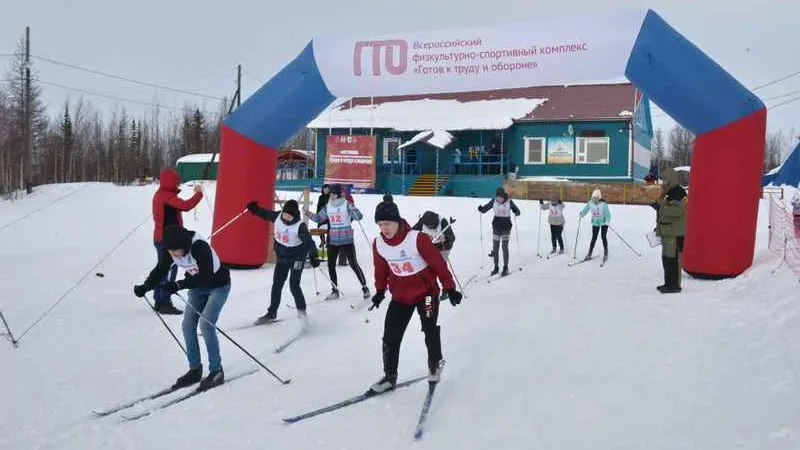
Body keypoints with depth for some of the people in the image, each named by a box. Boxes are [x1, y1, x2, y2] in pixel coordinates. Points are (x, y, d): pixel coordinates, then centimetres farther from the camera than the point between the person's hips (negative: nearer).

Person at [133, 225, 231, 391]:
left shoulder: (200, 246, -35)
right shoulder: (170, 251, -15)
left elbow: (206, 276, -38)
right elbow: (160, 271, -12)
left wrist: (179, 285, -43)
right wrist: (145, 287, -30)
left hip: (218, 285, -7)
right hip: (198, 286, 7)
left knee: (206, 324, -17)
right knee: (188, 326, 0)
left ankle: (216, 371, -6)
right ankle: (195, 370, 13)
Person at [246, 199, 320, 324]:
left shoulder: (300, 226, -25)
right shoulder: (277, 217, -9)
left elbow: (309, 242, -30)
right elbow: (265, 214, 10)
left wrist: (313, 256, -42)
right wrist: (255, 209, -3)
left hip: (297, 258, -6)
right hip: (281, 257, 6)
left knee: (294, 285, -13)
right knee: (276, 285, 10)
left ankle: (301, 310, 9)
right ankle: (271, 313, 22)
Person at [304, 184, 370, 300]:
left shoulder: (347, 205, -10)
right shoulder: (328, 206, 4)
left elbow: (359, 217, -17)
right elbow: (319, 218, 14)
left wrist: (352, 209, -35)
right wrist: (308, 213, 0)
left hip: (346, 240, -6)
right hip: (332, 241, 6)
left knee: (353, 264, -2)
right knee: (331, 265, 8)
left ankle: (365, 288, 10)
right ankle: (335, 291, 20)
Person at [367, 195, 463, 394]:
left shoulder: (417, 239, -25)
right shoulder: (378, 243, -10)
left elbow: (438, 263, -17)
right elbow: (381, 269, 9)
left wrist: (450, 288, -13)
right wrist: (380, 291, 17)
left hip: (426, 292, -4)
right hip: (400, 296, 4)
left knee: (430, 332, 8)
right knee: (390, 337, 1)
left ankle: (435, 364, 35)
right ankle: (390, 376, 16)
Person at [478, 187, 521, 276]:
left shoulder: (509, 202, -9)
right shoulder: (494, 201, -4)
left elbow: (516, 210, -4)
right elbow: (485, 209, 1)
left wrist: (516, 213, -26)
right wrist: (480, 209, -20)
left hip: (506, 228, -3)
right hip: (496, 228, 3)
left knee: (505, 247, -3)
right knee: (495, 248, 7)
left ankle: (505, 268, 7)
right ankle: (496, 267, 19)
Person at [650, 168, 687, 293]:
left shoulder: (678, 193, -13)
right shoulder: (671, 193, 19)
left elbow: (678, 211, -25)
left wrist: (660, 206, -23)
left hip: (675, 233, -11)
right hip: (668, 231, 11)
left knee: (672, 258, -11)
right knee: (666, 258, 14)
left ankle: (674, 285, -8)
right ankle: (669, 283, 22)